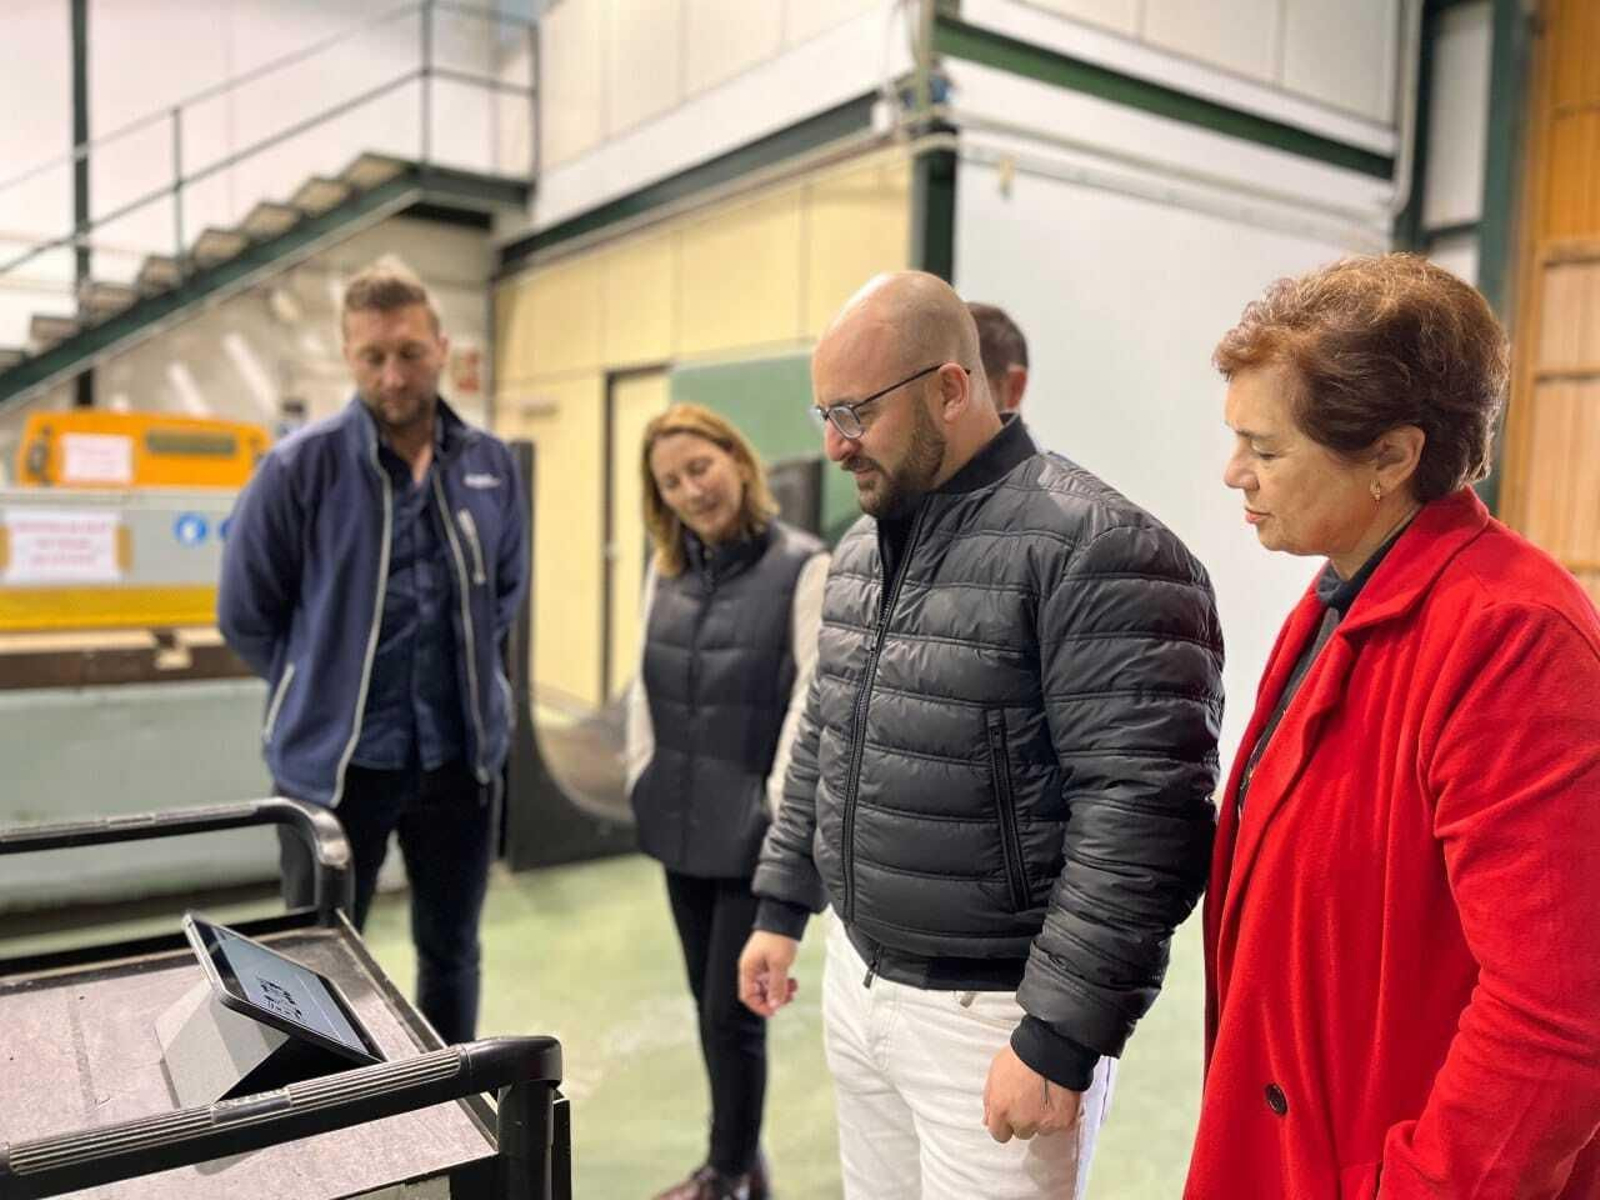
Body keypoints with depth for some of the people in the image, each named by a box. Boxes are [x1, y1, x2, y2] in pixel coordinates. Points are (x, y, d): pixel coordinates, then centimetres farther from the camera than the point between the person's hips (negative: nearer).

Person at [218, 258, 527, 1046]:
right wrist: (323, 691, 3)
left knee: (450, 953, 19)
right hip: (333, 761, -3)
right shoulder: (300, 466, -11)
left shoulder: (491, 465, -1)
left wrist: (460, 671, 9)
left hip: (459, 755, 4)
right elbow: (245, 614, -2)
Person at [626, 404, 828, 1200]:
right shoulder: (667, 571, 8)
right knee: (708, 1002, 16)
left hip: (757, 830, -6)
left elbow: (817, 695, -15)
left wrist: (779, 806, -16)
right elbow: (645, 683, 13)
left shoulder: (803, 568, -12)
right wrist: (642, 775, 7)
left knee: (732, 1010, 2)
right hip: (682, 823, 6)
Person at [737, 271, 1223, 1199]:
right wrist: (783, 906, 17)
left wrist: (1059, 1037, -21)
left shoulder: (1096, 552, -20)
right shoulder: (864, 546, 7)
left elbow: (1144, 815, -23)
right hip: (857, 981, 7)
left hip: (994, 1014, -7)